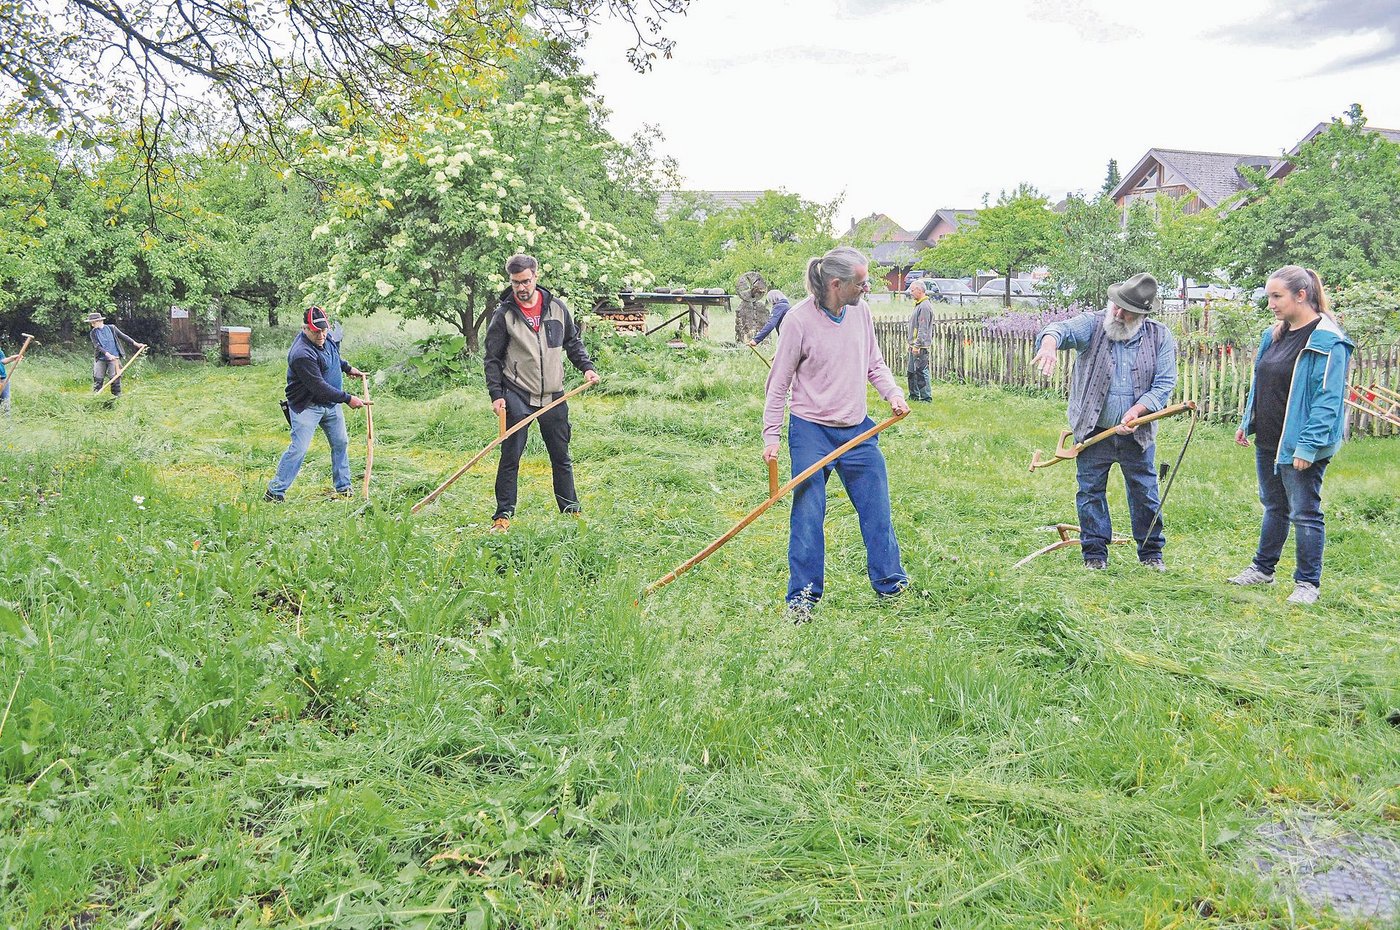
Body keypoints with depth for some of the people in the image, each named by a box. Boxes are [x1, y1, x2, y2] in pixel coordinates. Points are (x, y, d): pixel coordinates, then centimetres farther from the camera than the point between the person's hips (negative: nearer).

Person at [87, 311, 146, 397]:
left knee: (115, 378, -4)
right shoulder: (93, 333, 3)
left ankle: (117, 395, 4)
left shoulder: (111, 328, 4)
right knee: (98, 378, -1)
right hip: (100, 359, 1)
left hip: (114, 358, -1)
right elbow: (97, 346, -7)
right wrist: (108, 354, -20)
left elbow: (123, 336, 10)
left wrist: (136, 344, 5)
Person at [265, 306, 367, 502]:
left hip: (331, 402, 9)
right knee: (298, 448, -11)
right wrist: (347, 399, -25)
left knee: (341, 444, 12)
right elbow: (319, 387, -29)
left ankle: (343, 488, 23)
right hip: (306, 406, -9)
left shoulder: (326, 337, -2)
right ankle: (274, 492, -3)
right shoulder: (302, 354, -30)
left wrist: (347, 368, 16)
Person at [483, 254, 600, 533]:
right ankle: (503, 515, 7)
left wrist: (586, 366, 3)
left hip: (554, 397, 3)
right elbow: (493, 358, -1)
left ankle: (571, 508, 23)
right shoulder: (503, 314, -3)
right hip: (517, 397, -3)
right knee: (510, 457, -2)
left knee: (561, 456, 11)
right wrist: (496, 394, -8)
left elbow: (573, 342, 18)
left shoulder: (557, 307, 5)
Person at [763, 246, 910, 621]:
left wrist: (892, 392, -5)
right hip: (811, 432, -5)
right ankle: (802, 597, 11)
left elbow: (874, 364, 14)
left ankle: (891, 584, 25)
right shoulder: (800, 319, -14)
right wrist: (771, 435, -11)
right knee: (807, 515, -2)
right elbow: (779, 382, -8)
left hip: (858, 430, 5)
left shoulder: (861, 312, 1)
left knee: (878, 509, 10)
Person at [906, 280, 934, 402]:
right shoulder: (919, 305, 17)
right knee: (912, 371, 16)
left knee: (921, 371, -8)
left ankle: (926, 397, -3)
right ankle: (914, 395, 24)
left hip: (921, 346, -11)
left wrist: (917, 345, -23)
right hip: (914, 345, 11)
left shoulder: (925, 306, -16)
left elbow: (923, 329, -21)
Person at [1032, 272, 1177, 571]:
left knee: (1145, 493, 9)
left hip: (1137, 434, 1)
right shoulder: (1092, 325, -5)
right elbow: (1062, 329, -25)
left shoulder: (1160, 337, 1)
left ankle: (1151, 551, 25)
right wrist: (1049, 344, -50)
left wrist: (1136, 411, -16)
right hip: (1093, 432, -1)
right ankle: (1095, 553, 18)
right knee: (1090, 492, 5)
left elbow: (1164, 384, -1)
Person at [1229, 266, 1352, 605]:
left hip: (1299, 446, -8)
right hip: (1267, 440, 8)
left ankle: (1308, 583, 13)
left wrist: (1308, 445, -23)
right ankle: (1263, 568, 31)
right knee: (1274, 507, 20)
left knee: (1304, 512, 2)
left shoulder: (1327, 341, -16)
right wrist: (1247, 422, 16)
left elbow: (1327, 399, -20)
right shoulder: (1274, 334, 9)